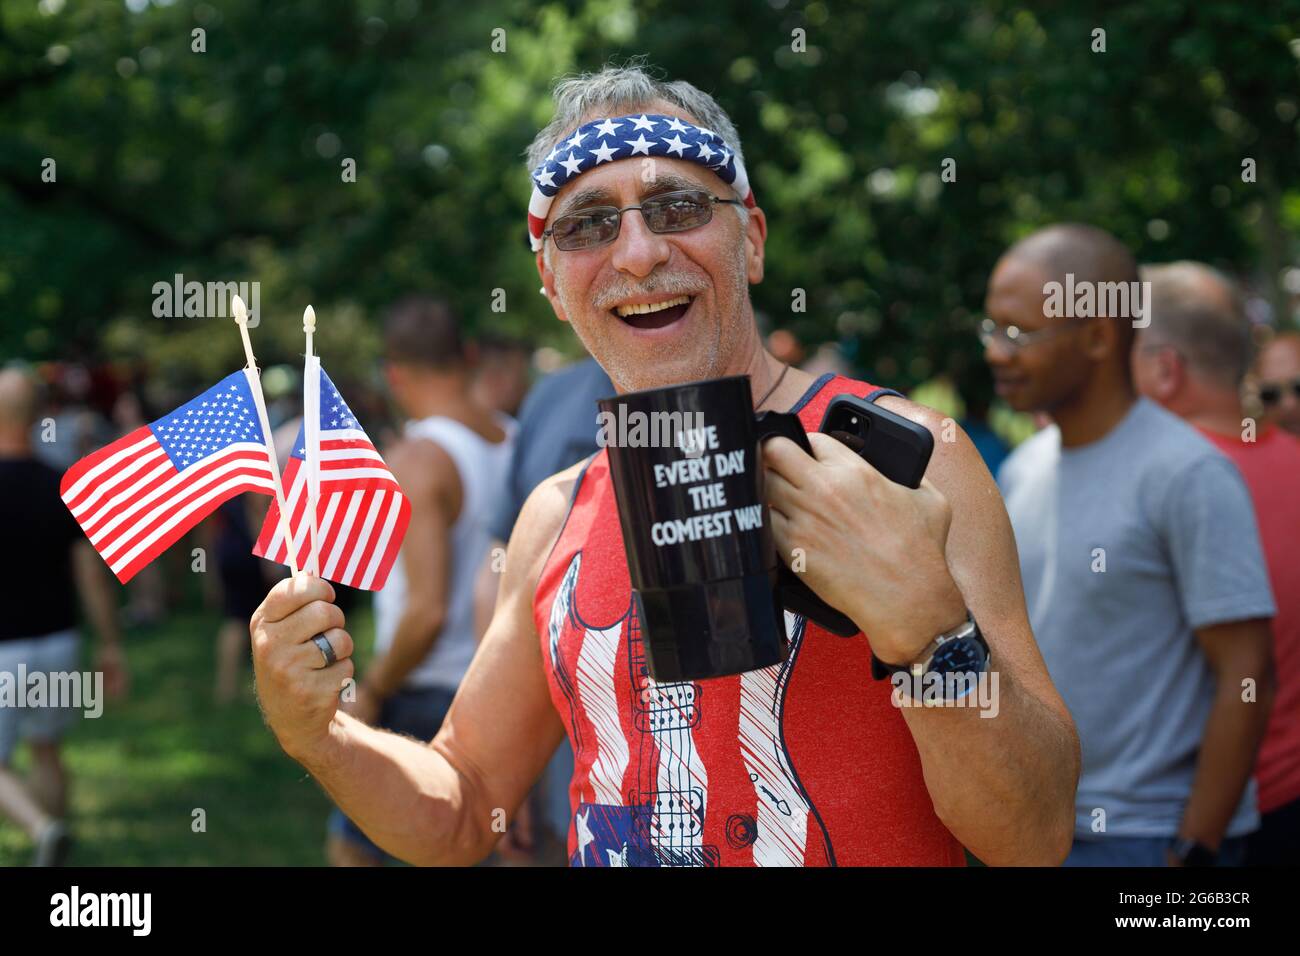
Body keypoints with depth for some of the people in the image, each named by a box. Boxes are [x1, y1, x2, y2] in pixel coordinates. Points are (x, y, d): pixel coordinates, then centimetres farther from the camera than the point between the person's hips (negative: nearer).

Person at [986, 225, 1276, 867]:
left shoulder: (1188, 476, -14)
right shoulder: (1023, 470, 9)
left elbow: (1246, 679, -16)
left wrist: (1193, 850, -17)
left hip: (1147, 837, -7)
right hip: (1034, 827, 7)